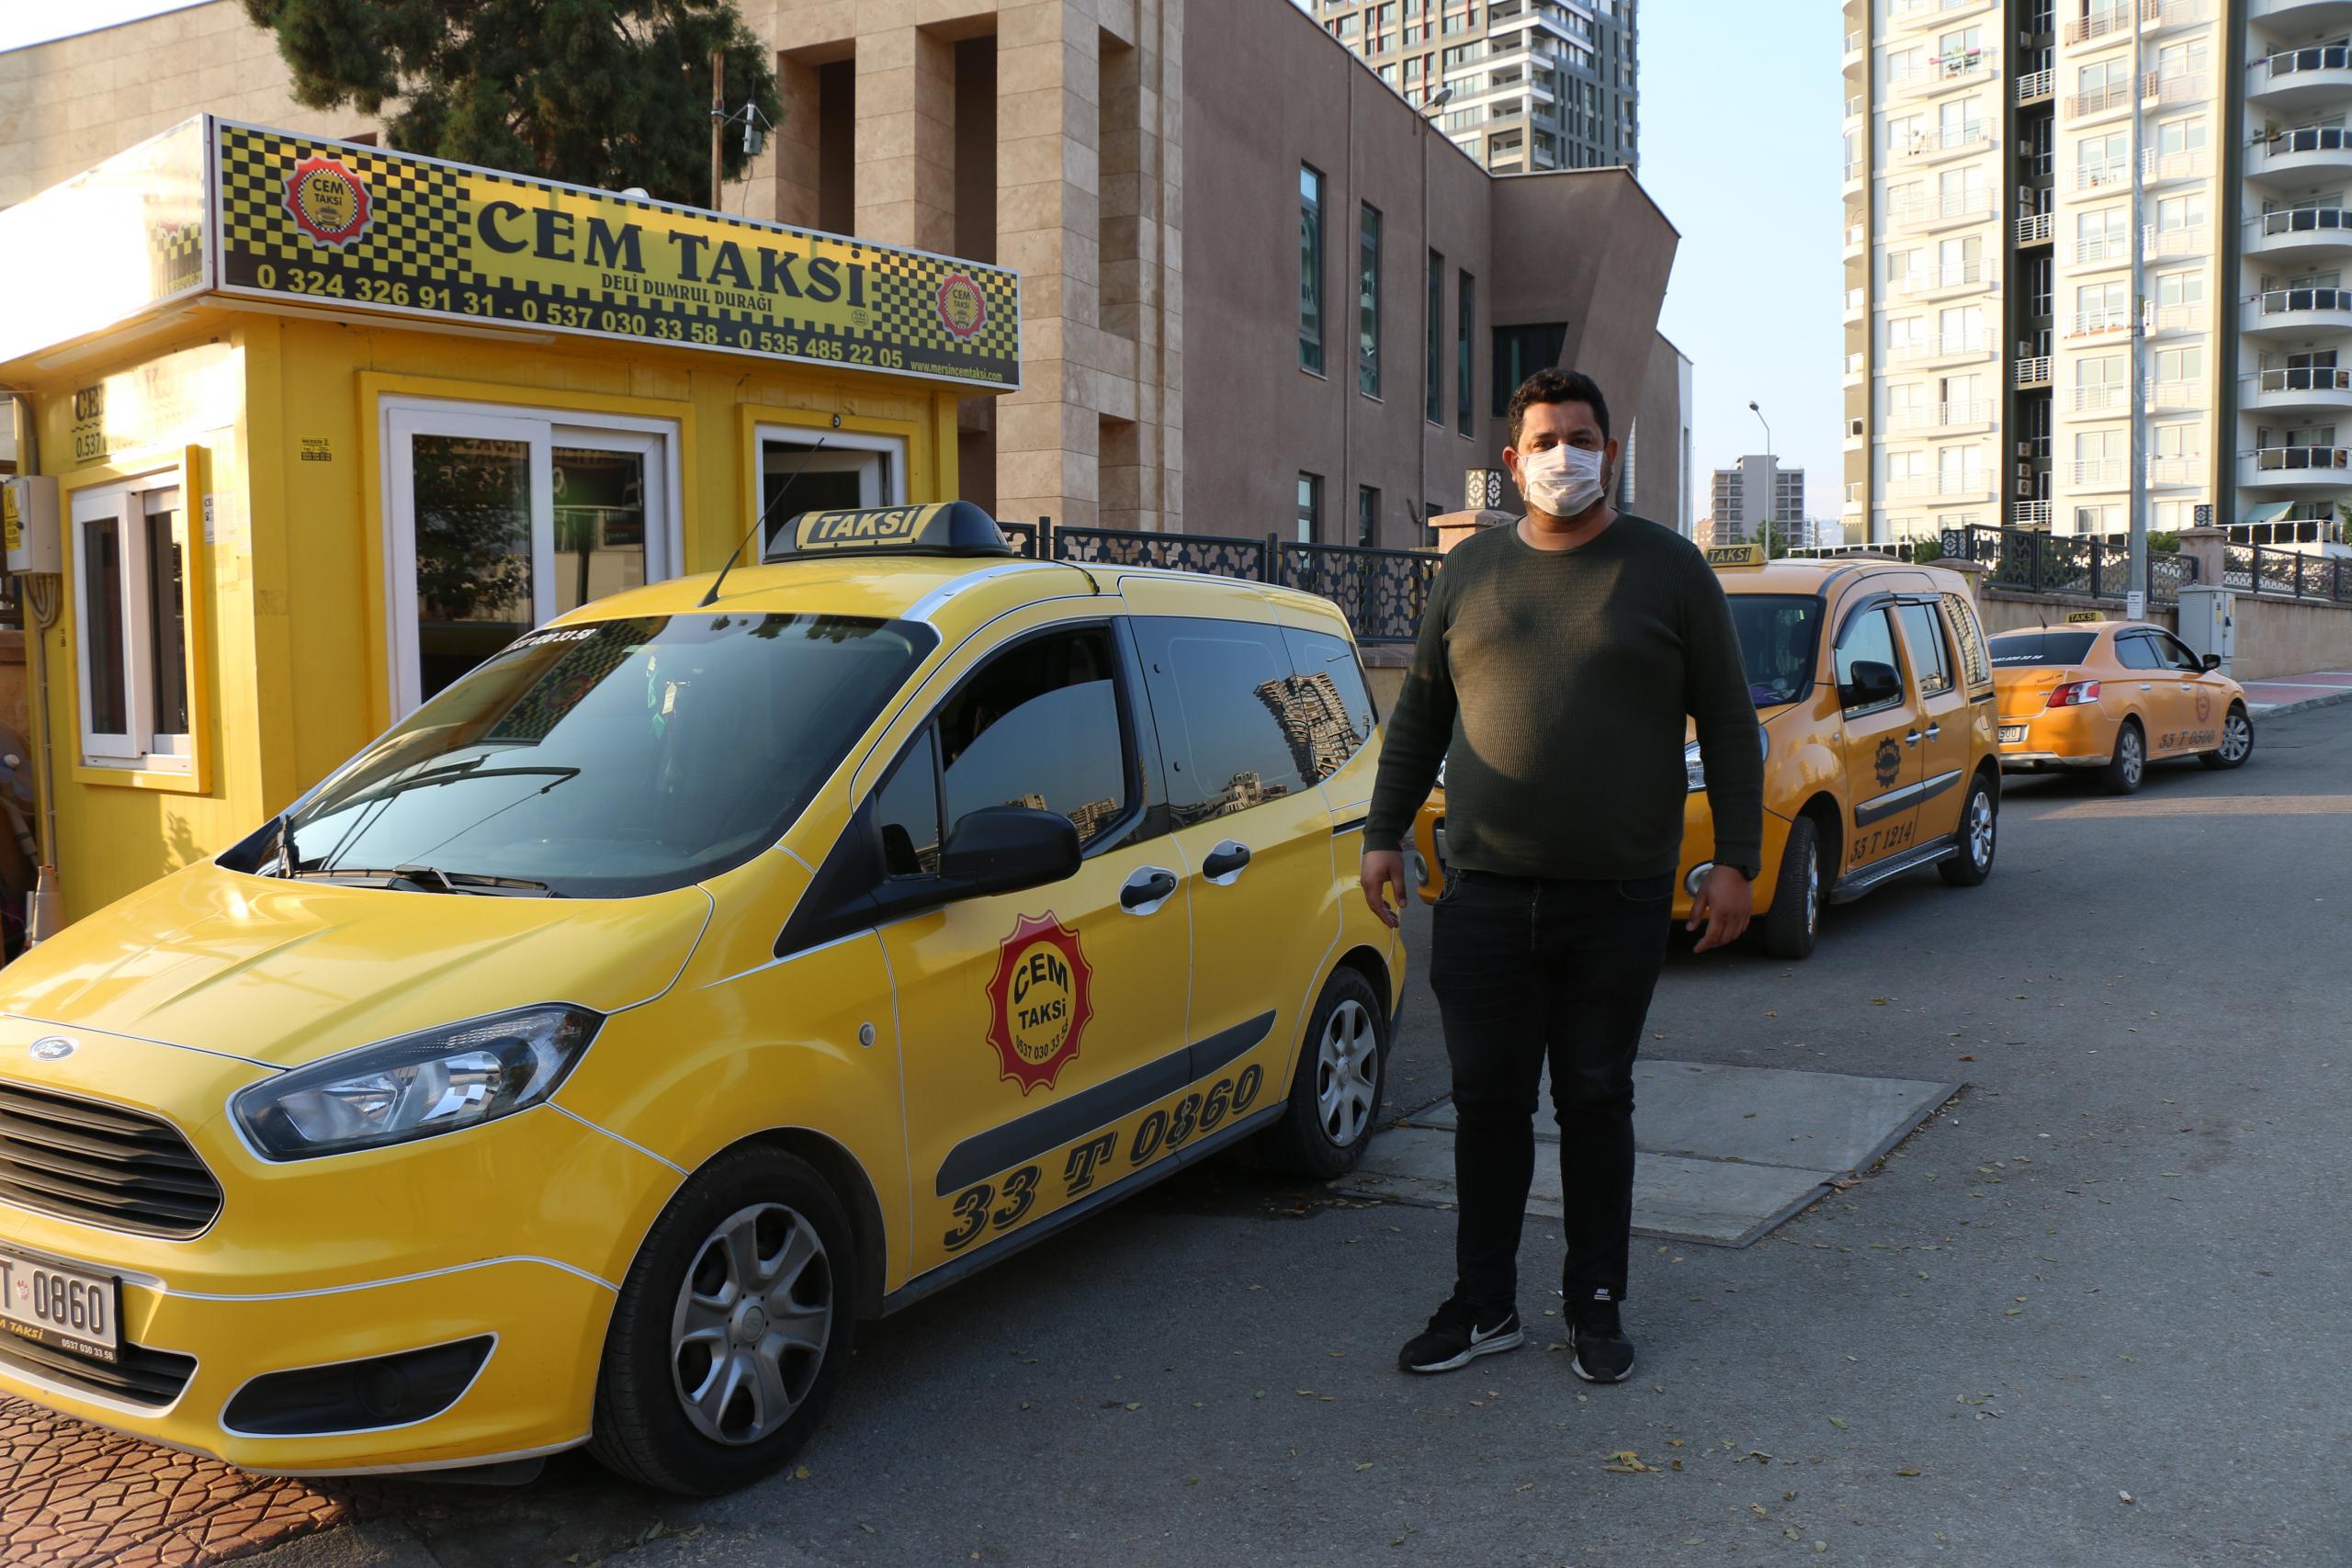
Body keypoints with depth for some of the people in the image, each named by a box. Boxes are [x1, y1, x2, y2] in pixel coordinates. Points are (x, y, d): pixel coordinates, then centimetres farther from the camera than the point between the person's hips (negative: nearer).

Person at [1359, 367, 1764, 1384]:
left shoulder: (1668, 568, 3)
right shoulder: (1470, 570, 10)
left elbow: (1729, 724, 4)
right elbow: (1418, 715, 16)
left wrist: (1735, 859, -3)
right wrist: (1384, 833, 9)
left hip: (1619, 899, -2)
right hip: (1483, 892, 2)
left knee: (1596, 1103, 7)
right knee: (1488, 1101, 6)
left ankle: (1597, 1304, 23)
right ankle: (1484, 1304, 20)